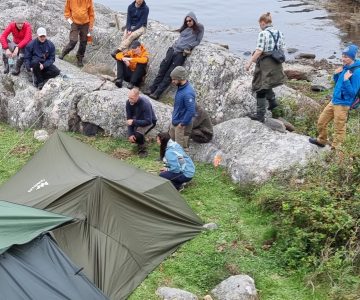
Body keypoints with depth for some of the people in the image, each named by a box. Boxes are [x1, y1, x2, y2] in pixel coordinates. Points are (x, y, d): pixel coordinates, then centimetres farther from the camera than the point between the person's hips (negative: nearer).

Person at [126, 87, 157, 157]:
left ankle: (142, 151, -7)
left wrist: (133, 122, -37)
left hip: (149, 122, -6)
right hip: (137, 121, 6)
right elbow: (129, 119, -12)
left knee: (138, 134, -32)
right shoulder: (128, 102, -18)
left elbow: (148, 121, -32)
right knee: (131, 138, -10)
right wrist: (130, 134, -21)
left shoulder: (145, 104, -34)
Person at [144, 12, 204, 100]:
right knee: (163, 68, -5)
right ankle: (152, 89, -2)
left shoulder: (199, 28, 6)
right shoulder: (185, 28, 21)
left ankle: (157, 93, -13)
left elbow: (198, 41, 2)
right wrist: (176, 43, 4)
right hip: (174, 48, 5)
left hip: (182, 52, -5)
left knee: (170, 73, -10)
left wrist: (188, 47, -9)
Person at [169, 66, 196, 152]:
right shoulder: (180, 87, 0)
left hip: (182, 125, -10)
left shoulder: (187, 93, -30)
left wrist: (182, 124, -21)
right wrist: (174, 118, 14)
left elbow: (191, 111, -30)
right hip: (175, 122, 10)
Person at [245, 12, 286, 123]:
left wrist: (249, 62, -16)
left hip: (265, 64, -7)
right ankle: (272, 101, 21)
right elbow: (282, 50, 10)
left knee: (261, 89, 1)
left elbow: (259, 51, -19)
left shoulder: (263, 34, -14)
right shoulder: (279, 33, 7)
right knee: (266, 84, 31)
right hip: (276, 65, 7)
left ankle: (260, 115, 4)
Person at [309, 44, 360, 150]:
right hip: (334, 101, 9)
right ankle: (321, 140, 42)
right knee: (321, 121, 20)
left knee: (339, 129, 4)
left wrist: (346, 80, -30)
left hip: (343, 104, -9)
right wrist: (336, 75, 0)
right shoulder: (345, 68, 5)